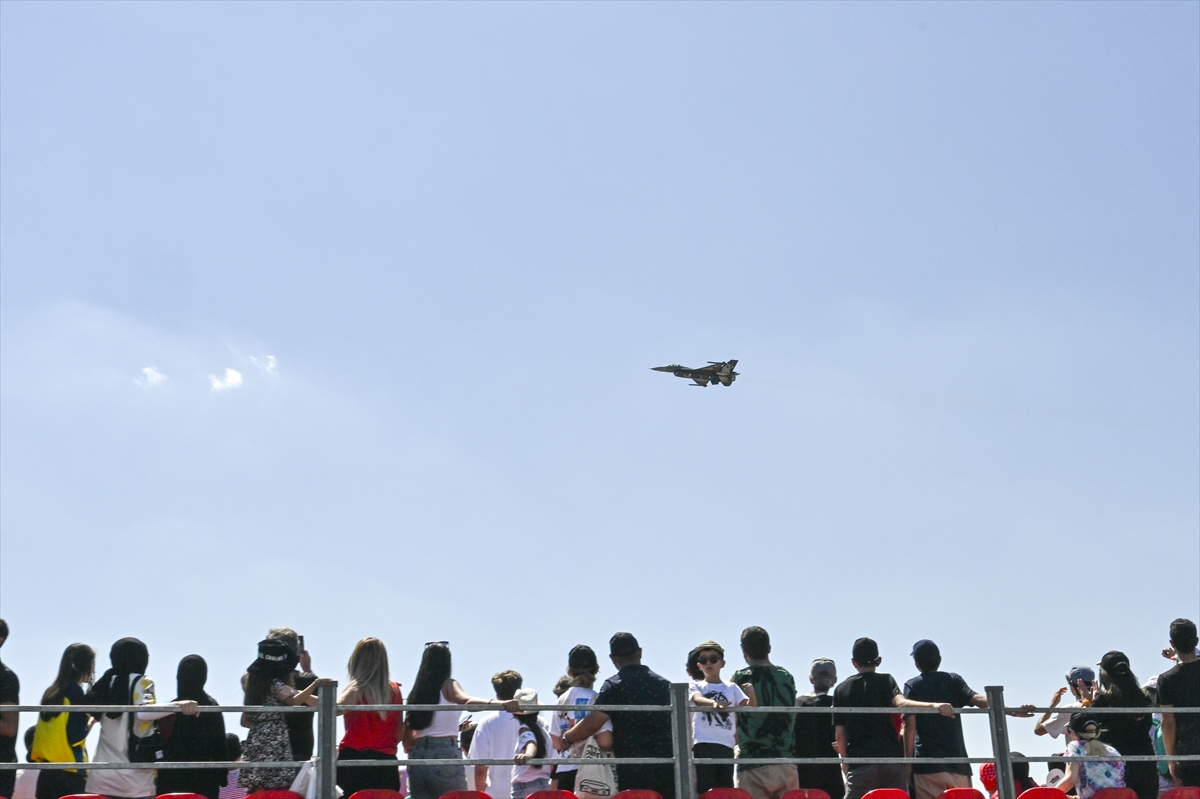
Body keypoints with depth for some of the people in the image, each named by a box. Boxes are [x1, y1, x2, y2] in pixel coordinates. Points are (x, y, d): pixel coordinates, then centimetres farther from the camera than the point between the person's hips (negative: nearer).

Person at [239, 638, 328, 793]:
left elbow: (245, 720, 22)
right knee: (278, 789, -10)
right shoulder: (276, 685, -7)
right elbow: (294, 700, -27)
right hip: (274, 743, -8)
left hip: (255, 742, 8)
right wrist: (315, 685, -30)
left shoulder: (254, 684, 17)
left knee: (257, 791, 8)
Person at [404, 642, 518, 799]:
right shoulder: (447, 685, 0)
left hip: (417, 758, 5)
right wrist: (498, 703, -38)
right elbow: (466, 701, -23)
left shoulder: (416, 692, 13)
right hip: (445, 756, -5)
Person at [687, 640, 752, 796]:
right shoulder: (695, 685, 12)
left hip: (726, 746, 2)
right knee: (705, 790, -8)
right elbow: (698, 699, -11)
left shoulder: (732, 687, 18)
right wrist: (714, 703, -33)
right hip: (703, 744, -2)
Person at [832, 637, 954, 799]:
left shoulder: (841, 689, 13)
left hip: (859, 765, 0)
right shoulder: (885, 681, 7)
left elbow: (840, 734, 9)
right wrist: (933, 705, -27)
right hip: (892, 759, 0)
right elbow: (901, 703, -15)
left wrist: (845, 764, 19)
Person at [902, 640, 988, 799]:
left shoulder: (912, 686, 6)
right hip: (958, 761, 3)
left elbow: (910, 726, -3)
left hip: (926, 763, -3)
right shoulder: (953, 680, 12)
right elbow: (977, 699, -5)